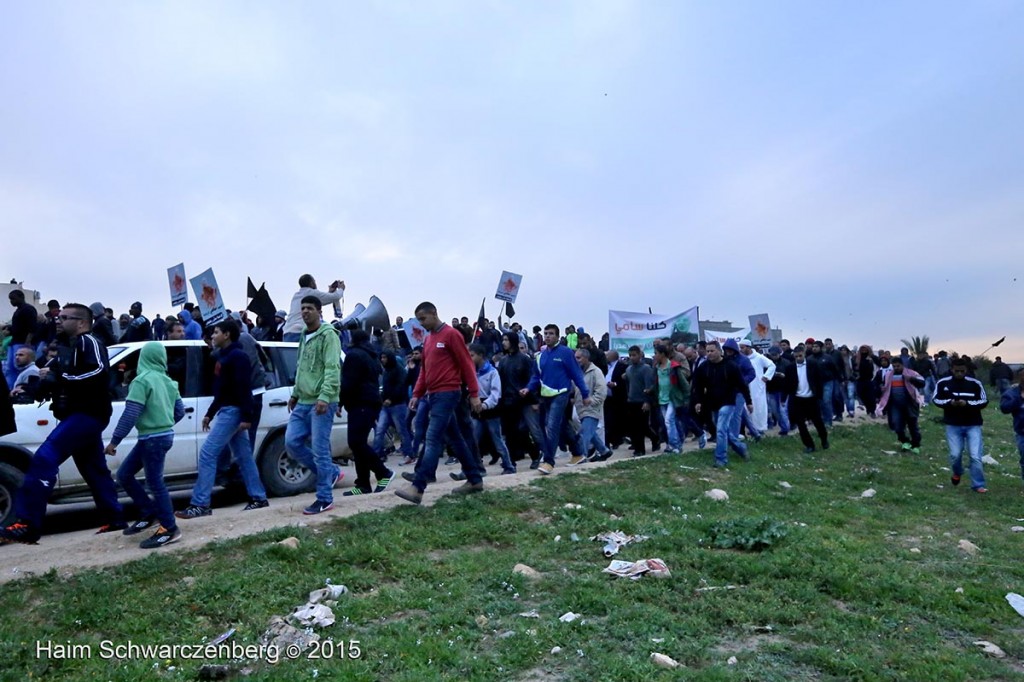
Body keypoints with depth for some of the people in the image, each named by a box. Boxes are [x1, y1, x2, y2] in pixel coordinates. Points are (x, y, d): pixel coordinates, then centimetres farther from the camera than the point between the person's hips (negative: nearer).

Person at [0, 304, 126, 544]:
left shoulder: (88, 341, -7)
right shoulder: (73, 346, 25)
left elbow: (99, 372, -24)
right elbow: (68, 380, 26)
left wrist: (59, 377, -20)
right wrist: (48, 380, 6)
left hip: (86, 415, -11)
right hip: (81, 415, 11)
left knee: (43, 460, -20)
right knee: (95, 470, 12)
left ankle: (26, 525, -24)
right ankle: (115, 520, 18)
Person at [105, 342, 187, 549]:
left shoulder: (142, 380, -13)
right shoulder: (168, 382, 10)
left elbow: (130, 414, -17)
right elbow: (180, 411, 15)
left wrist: (114, 440, -12)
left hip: (153, 438, -8)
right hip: (164, 435, 8)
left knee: (155, 482, -1)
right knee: (124, 474, 17)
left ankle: (169, 529, 6)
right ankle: (149, 513, 22)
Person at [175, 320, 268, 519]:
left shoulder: (237, 356, -13)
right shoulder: (223, 356, 18)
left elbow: (244, 388, -20)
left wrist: (247, 416, -24)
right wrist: (210, 413, 24)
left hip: (232, 411, -10)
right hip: (226, 411, 10)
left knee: (207, 454, -9)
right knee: (243, 456, 10)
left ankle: (200, 504, -3)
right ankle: (259, 498, 15)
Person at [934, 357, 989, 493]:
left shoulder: (975, 383, -6)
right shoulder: (943, 383, -5)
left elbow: (984, 401, -3)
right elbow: (936, 400, 2)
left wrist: (967, 403, -20)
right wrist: (950, 402, -18)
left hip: (973, 425, 0)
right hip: (953, 425, 0)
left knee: (976, 456, -4)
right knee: (955, 455, 3)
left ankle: (978, 485, 7)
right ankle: (957, 473, 34)